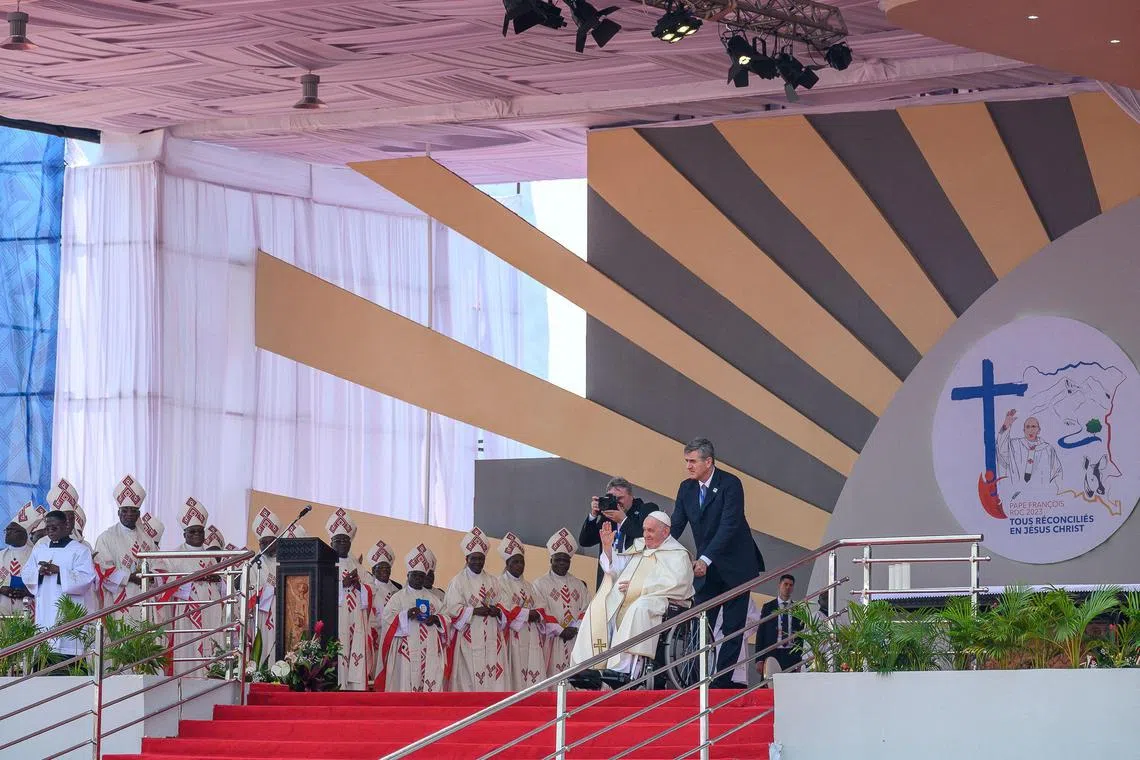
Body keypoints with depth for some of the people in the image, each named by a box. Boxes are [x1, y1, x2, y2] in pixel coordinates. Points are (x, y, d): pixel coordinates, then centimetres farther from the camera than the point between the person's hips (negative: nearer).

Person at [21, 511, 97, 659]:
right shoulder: (40, 549, 18)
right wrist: (39, 572, -8)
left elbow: (86, 577, -9)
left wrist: (58, 570, -17)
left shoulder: (80, 550, 2)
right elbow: (25, 574, 15)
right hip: (44, 611, 5)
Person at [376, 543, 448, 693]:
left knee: (431, 683, -4)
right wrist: (406, 615, -19)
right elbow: (386, 618, -5)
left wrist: (436, 619, -6)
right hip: (407, 651, -3)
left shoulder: (432, 598, 18)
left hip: (430, 651, 4)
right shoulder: (399, 597, 7)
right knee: (406, 684, -9)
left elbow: (445, 617, 16)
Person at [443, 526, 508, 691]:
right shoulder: (458, 581, 1)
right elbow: (452, 609, -7)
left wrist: (497, 611, -6)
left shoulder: (492, 581, 16)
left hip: (492, 639, 5)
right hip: (469, 639, -4)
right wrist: (475, 611, -17)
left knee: (494, 679, -2)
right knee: (469, 681, -8)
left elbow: (502, 606, 16)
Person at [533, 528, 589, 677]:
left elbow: (586, 610, 9)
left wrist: (575, 628, -7)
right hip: (551, 640, -4)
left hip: (576, 640, 4)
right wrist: (560, 631, -11)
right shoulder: (540, 584, 5)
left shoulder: (579, 585, 18)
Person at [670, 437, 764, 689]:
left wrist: (705, 560, -33)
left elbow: (729, 525, -25)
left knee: (732, 626, -2)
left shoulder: (730, 484, -17)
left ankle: (721, 682, -1)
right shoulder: (687, 488, 3)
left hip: (735, 565, -5)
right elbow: (676, 526, 2)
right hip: (706, 567, 5)